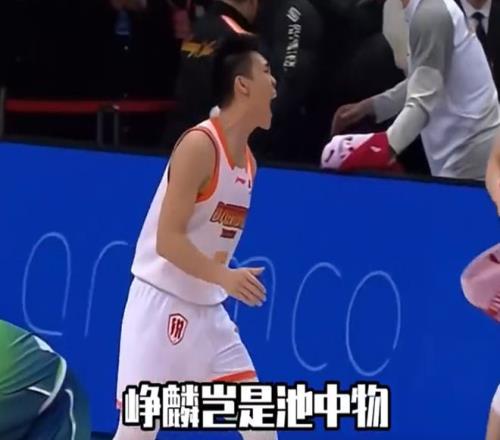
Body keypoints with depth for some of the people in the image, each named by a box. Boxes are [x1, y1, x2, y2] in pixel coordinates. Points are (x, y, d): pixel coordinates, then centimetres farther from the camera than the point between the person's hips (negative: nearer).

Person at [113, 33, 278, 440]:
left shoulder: (247, 160, 10)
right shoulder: (199, 145, -16)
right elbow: (167, 239, -21)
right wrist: (224, 277, -29)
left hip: (207, 310, 8)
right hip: (161, 305, -8)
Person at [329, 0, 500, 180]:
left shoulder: (429, 15, -19)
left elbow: (423, 101, -24)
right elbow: (422, 84, 20)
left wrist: (383, 148, -35)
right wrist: (369, 106, 15)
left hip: (470, 151, -10)